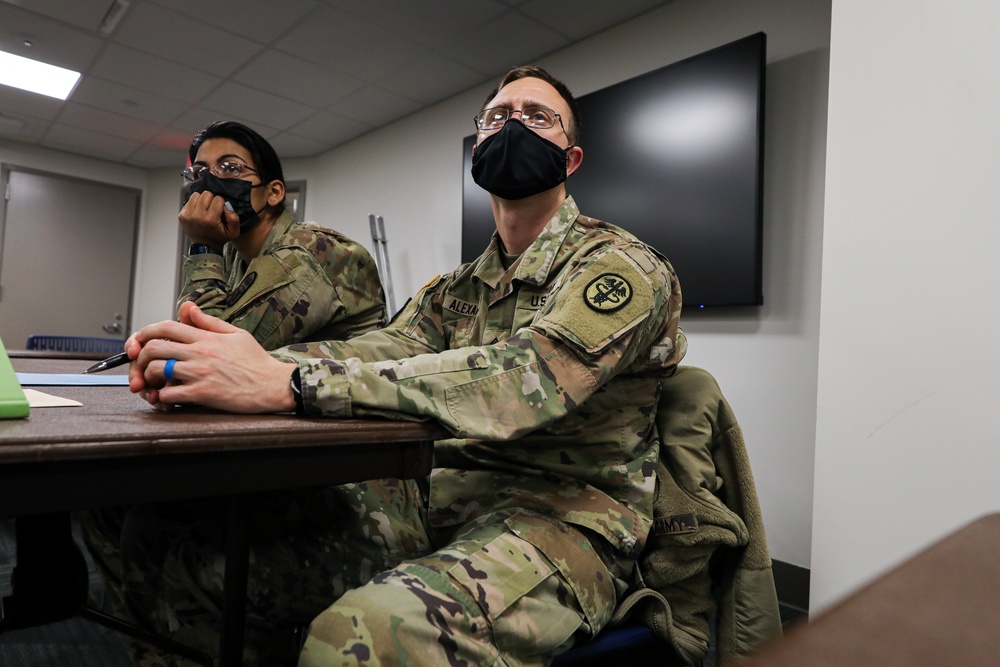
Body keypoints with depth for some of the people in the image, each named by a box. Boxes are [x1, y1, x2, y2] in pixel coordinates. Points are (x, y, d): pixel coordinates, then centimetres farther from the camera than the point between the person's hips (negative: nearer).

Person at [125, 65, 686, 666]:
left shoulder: (624, 265, -6)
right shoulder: (455, 290, 16)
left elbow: (524, 381, -24)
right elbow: (378, 349, -1)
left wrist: (289, 383, -29)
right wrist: (261, 362, -22)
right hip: (441, 498, 6)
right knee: (204, 560, -6)